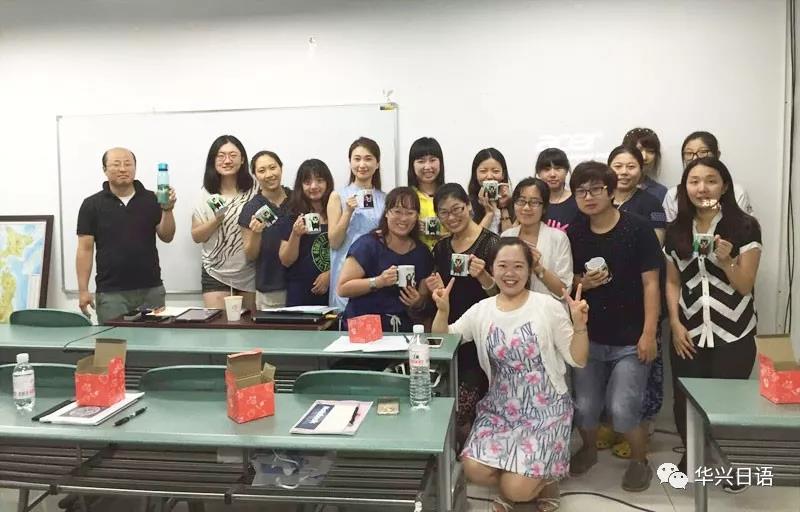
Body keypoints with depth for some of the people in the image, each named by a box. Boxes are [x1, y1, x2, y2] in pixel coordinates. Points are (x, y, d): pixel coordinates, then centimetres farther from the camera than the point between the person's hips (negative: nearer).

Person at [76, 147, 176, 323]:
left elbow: (166, 237, 0)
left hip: (151, 290, 2)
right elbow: (85, 249, 1)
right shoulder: (92, 205, 2)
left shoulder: (151, 199, 5)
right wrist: (83, 290, -3)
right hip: (111, 292, -1)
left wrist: (167, 210, -16)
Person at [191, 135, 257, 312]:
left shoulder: (254, 192, -4)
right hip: (215, 273, 1)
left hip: (250, 273, 0)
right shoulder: (207, 194, 1)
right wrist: (216, 220, -13)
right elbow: (196, 236, 2)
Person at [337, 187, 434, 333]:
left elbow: (425, 298, 21)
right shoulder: (368, 244, -4)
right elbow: (342, 288, -8)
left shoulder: (422, 252, 12)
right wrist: (379, 282, -19)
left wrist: (418, 303, -1)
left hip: (402, 329, 5)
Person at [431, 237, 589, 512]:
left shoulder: (548, 306, -7)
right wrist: (443, 311, -14)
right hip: (500, 408, 3)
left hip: (545, 410, -3)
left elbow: (577, 360, -4)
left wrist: (580, 325, -21)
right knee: (474, 470, -16)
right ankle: (512, 484, 17)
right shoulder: (481, 310, 2)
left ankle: (544, 480, 20)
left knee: (517, 490, -15)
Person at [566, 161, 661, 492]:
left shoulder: (637, 229, -10)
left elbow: (650, 283, -10)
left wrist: (649, 333, -14)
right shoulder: (574, 234, 1)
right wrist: (582, 282, -13)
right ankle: (589, 449, 38)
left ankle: (640, 460, 20)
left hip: (630, 338, -4)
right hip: (589, 336, 4)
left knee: (622, 408, -9)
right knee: (584, 406, 8)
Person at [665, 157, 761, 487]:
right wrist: (675, 324, -1)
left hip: (733, 335, -2)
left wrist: (725, 260, -24)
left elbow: (745, 286, -7)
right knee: (685, 402, 5)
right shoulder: (676, 231, 5)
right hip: (688, 334, 3)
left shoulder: (745, 227, -6)